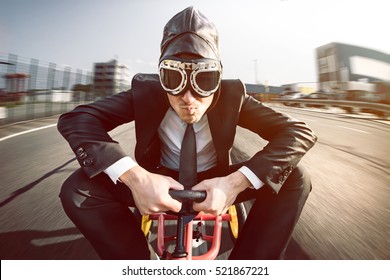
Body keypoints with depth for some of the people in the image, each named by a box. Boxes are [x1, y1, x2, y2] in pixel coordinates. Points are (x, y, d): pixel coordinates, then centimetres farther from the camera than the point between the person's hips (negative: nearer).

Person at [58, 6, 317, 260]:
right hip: (162, 183, 1)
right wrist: (133, 175, -38)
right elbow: (75, 120, -21)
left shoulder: (232, 95, -17)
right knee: (77, 188, -22)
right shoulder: (146, 91, -16)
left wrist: (237, 181, -36)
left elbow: (300, 132, -20)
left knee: (296, 178, -20)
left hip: (214, 183, 1)